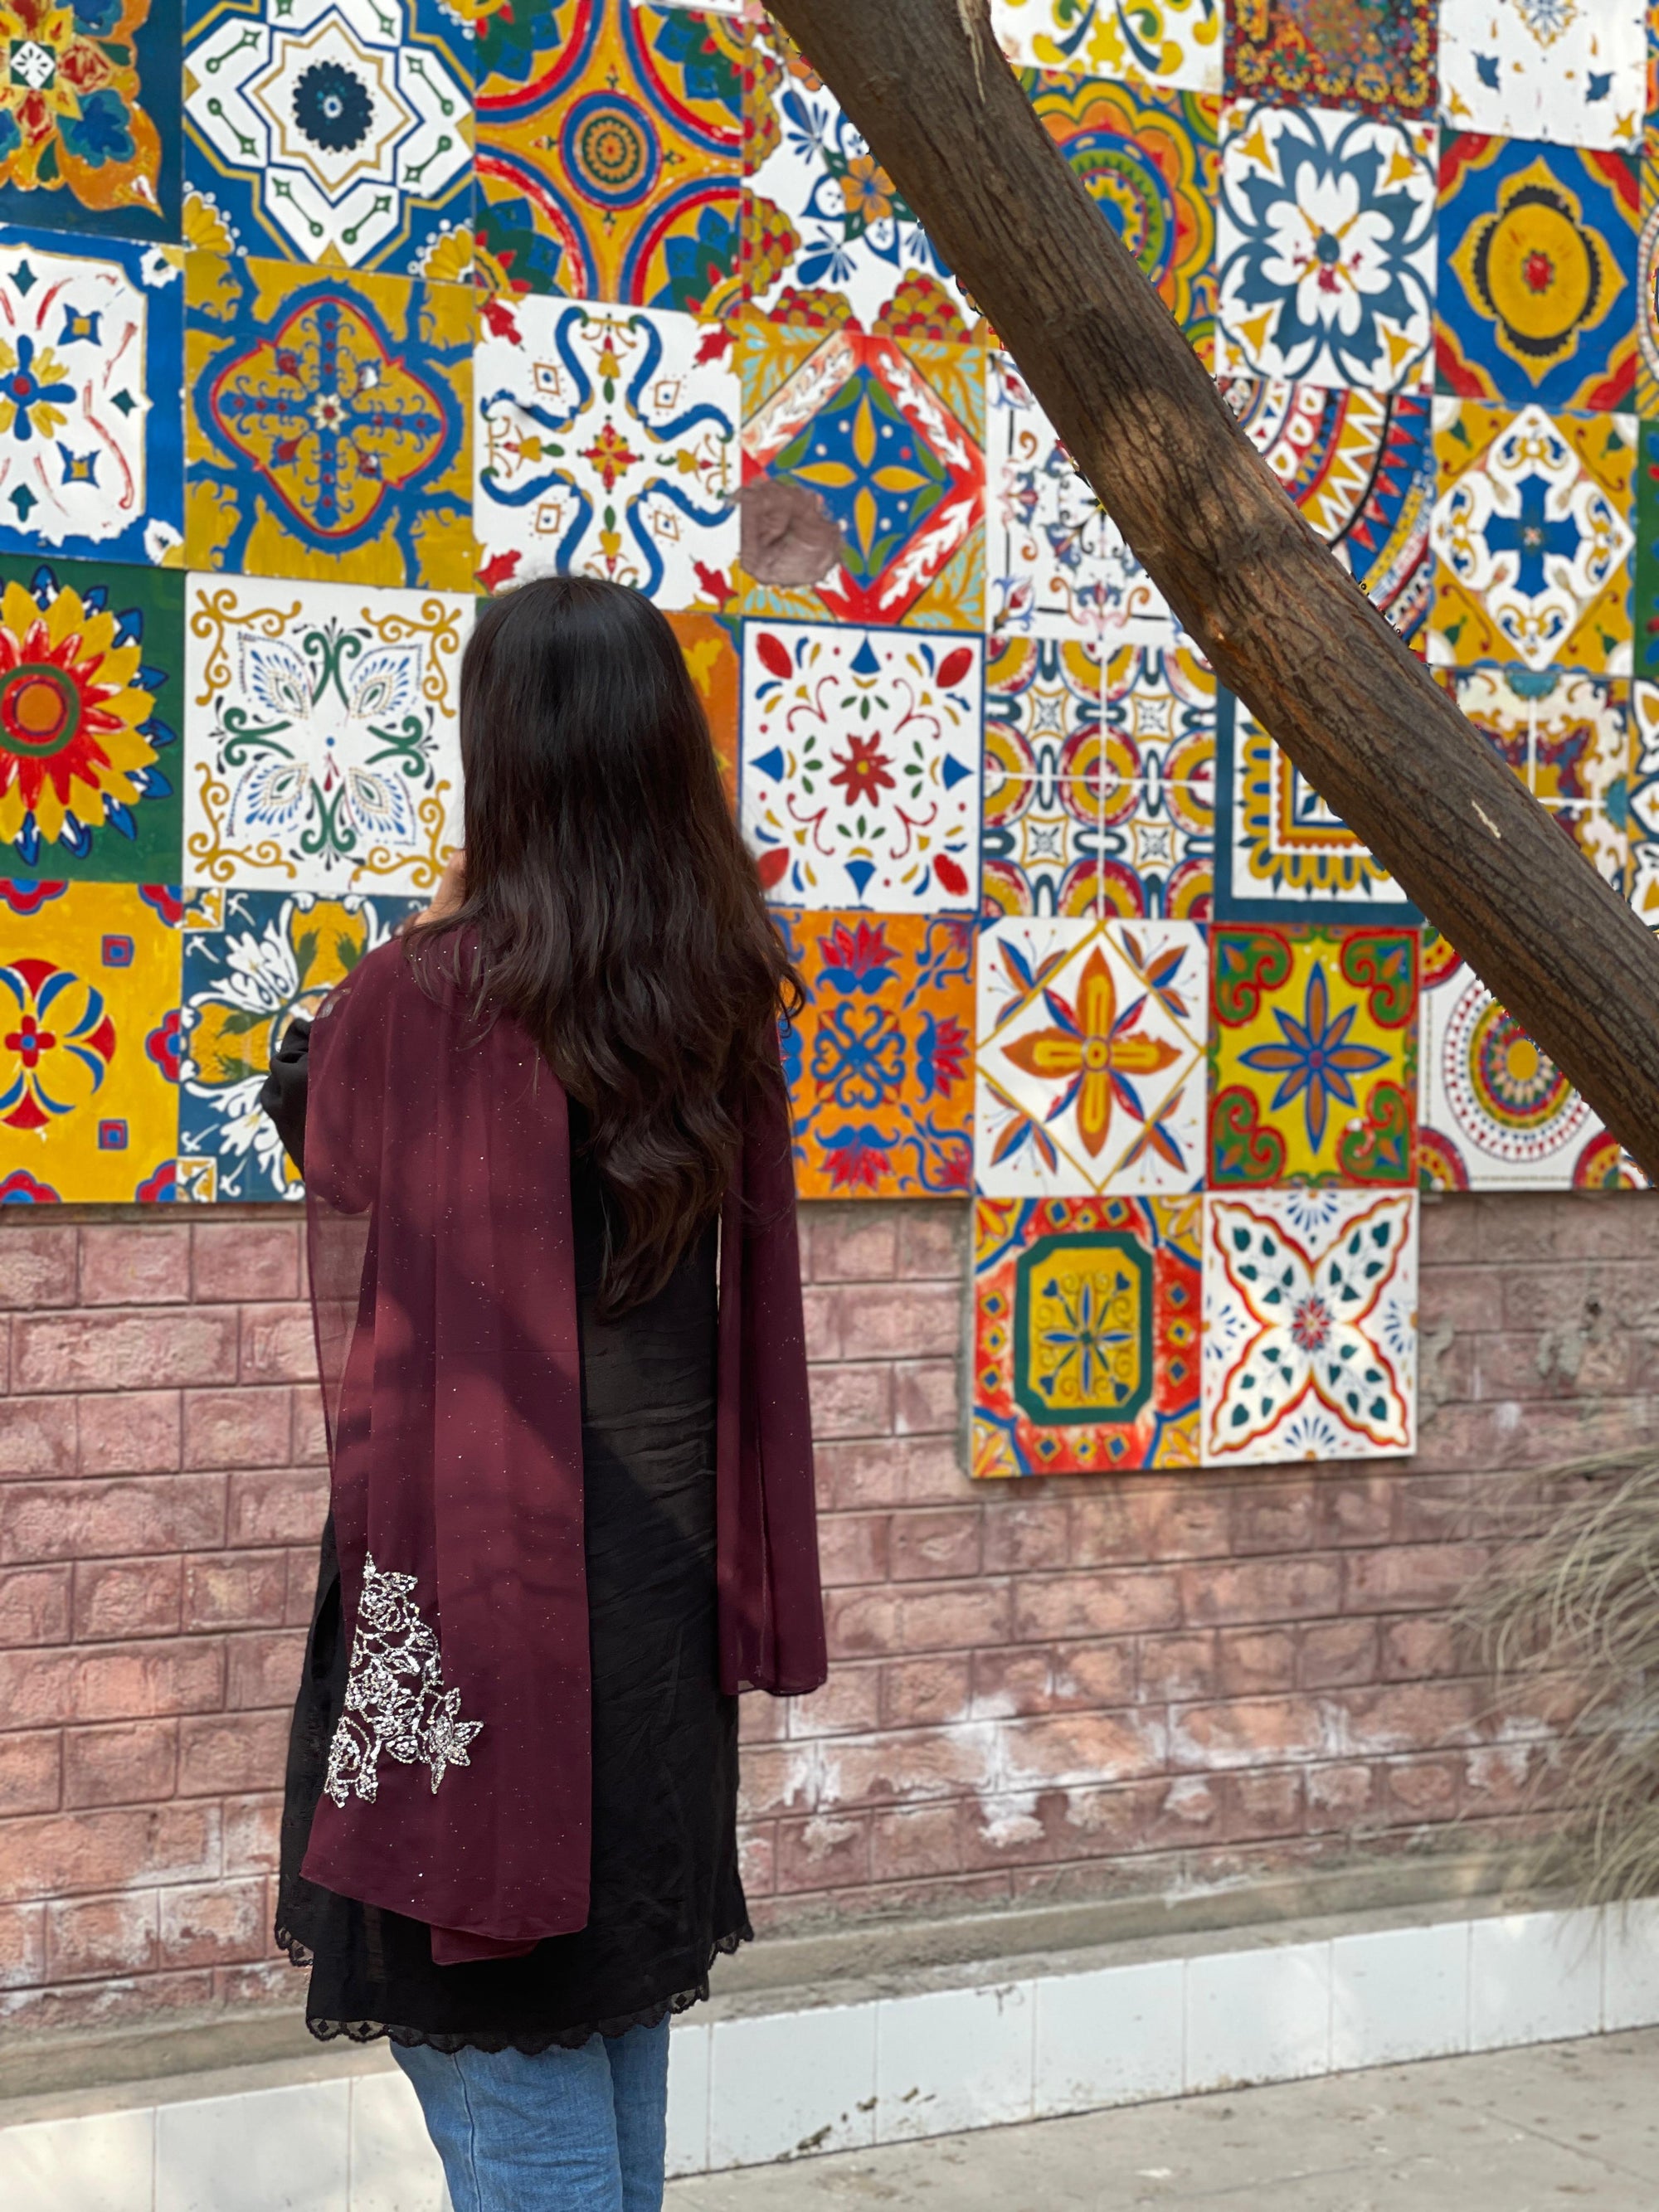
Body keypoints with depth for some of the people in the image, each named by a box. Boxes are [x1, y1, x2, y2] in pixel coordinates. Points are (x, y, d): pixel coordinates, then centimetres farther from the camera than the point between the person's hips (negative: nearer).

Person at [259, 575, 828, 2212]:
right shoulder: (726, 998, 0)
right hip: (659, 1585, 6)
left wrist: (310, 1107, 0)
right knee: (624, 2015, 22)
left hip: (482, 1583, -6)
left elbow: (363, 1347, -13)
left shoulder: (417, 999, -17)